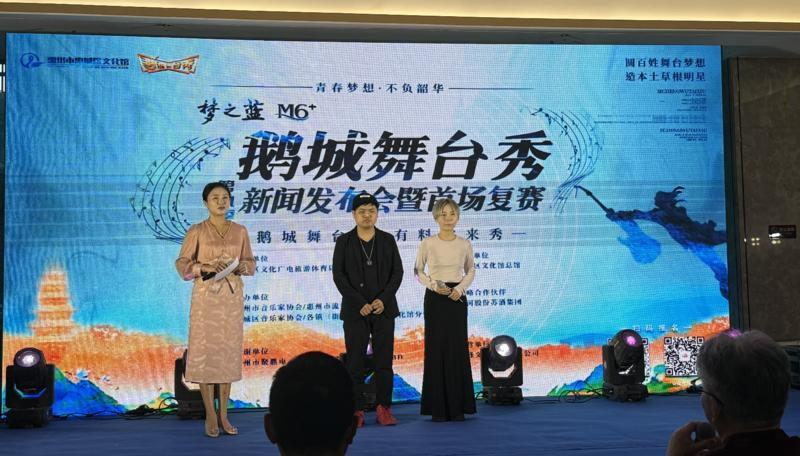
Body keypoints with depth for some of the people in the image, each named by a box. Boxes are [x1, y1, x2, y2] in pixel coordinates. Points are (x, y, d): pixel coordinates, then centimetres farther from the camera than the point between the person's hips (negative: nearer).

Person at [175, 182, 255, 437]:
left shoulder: (240, 231, 7)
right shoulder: (196, 231, -3)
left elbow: (250, 262, 11)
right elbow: (182, 264, -4)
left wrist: (243, 268, -11)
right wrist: (206, 267, -20)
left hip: (233, 297, 3)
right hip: (206, 297, -3)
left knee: (228, 353, 6)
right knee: (206, 352, -2)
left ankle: (224, 415, 14)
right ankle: (210, 416, 7)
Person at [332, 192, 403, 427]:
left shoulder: (387, 240, 7)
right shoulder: (344, 241, 3)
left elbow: (397, 273, 3)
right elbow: (339, 276, -3)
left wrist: (383, 300, -11)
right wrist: (360, 304, -12)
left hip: (384, 309, 1)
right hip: (354, 311, -1)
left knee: (384, 360, 1)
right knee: (355, 361, -1)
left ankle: (384, 409, 8)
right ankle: (357, 411, 4)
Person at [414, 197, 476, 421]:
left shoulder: (464, 244, 2)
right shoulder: (427, 243, -3)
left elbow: (470, 271, 12)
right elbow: (418, 271, 5)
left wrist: (460, 288, -5)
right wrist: (433, 285, -12)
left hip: (457, 298, 2)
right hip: (435, 298, -1)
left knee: (457, 348, 1)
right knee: (436, 348, -1)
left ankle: (457, 406, 9)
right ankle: (438, 407, 6)